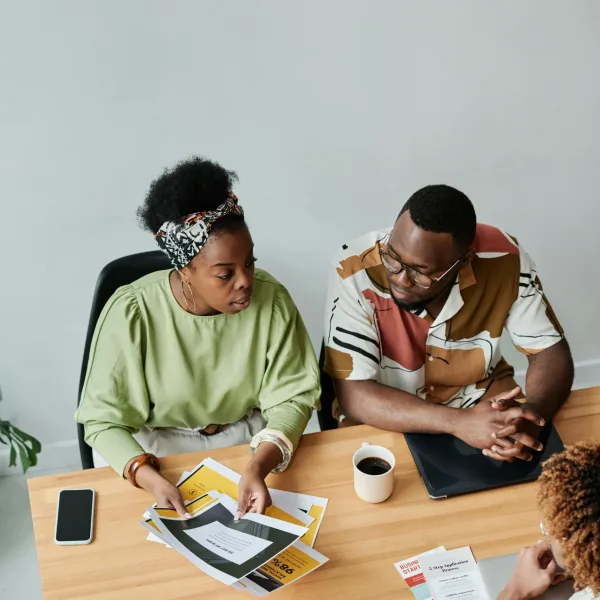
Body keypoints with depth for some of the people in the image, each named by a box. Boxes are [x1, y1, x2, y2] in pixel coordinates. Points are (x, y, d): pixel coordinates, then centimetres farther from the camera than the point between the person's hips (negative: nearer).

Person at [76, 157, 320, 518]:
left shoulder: (271, 298, -16)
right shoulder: (132, 314, -22)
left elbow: (292, 398, -12)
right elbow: (105, 421, -16)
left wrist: (258, 467, -30)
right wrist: (149, 477, -34)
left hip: (251, 439, 2)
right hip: (161, 447, -1)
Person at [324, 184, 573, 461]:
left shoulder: (502, 257, -19)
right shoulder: (354, 271, -25)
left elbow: (550, 350, -9)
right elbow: (353, 394, -25)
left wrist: (532, 414, -29)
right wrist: (460, 422, -35)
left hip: (481, 398, 2)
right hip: (386, 424, -2)